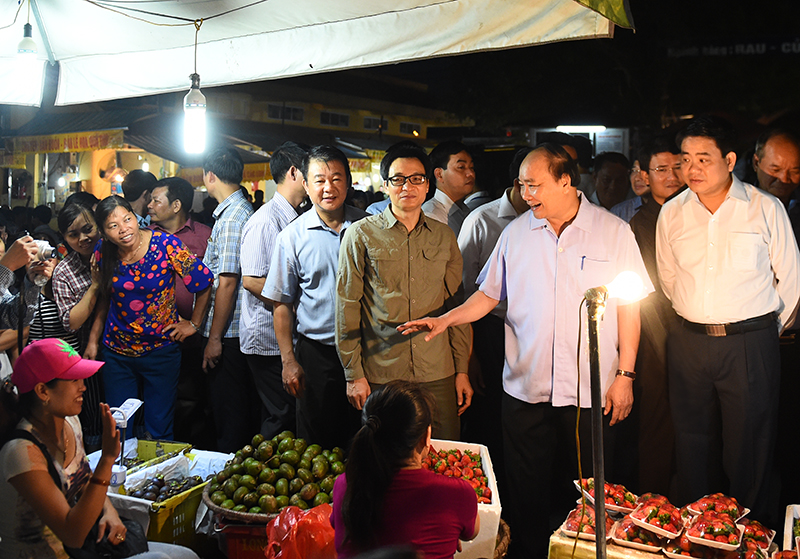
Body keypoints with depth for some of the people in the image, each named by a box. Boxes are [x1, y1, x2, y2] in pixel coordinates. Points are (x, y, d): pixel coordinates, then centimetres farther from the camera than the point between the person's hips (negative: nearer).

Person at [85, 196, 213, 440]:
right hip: (116, 352, 3)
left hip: (161, 349, -3)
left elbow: (205, 281, -7)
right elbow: (105, 298, 11)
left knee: (159, 429, 3)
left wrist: (194, 323, -3)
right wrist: (93, 340, 11)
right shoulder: (103, 252, -4)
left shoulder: (166, 244, -16)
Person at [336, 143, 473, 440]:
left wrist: (462, 370, 9)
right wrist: (353, 374, -4)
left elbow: (456, 306, 12)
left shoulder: (444, 237, 9)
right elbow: (347, 306, 0)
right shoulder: (361, 234, 1)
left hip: (438, 374, 2)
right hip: (380, 375, -2)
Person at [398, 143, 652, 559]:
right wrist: (444, 320, -5)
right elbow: (489, 295, 10)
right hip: (525, 388, 2)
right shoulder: (515, 233, 6)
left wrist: (625, 374, -3)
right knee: (526, 493, 12)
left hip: (591, 391, -2)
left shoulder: (613, 231, -1)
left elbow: (628, 306, 0)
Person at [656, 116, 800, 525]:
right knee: (692, 441, 11)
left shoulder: (766, 208, -3)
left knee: (749, 444, 4)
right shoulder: (672, 213, 5)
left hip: (751, 344, -3)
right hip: (688, 342, 3)